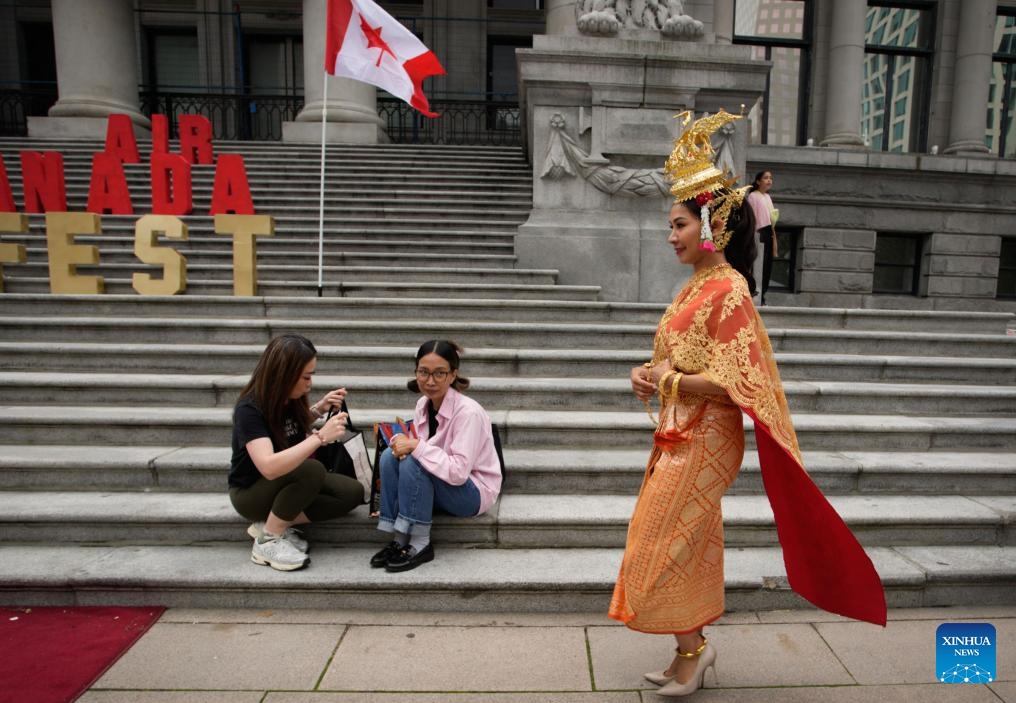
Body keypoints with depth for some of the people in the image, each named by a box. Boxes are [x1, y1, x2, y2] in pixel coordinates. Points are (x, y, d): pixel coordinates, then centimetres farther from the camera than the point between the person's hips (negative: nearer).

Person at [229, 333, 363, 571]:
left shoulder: (290, 399, -7)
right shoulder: (250, 409, -28)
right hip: (250, 492, -7)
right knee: (312, 470, -35)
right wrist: (320, 436, -42)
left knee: (353, 492, -14)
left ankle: (272, 523, -6)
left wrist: (319, 408, -1)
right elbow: (269, 467, -42)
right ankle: (268, 541, -17)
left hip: (288, 482, 7)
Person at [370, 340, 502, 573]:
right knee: (391, 455, -14)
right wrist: (404, 444, -18)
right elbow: (419, 448, 5)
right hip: (439, 482, 7)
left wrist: (417, 446, -30)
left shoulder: (468, 412, -24)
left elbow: (458, 472, -30)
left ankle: (420, 545, -16)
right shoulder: (423, 404, -2)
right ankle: (399, 540, -9)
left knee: (413, 463, -28)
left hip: (473, 493, -7)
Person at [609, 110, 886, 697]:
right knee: (686, 543, 17)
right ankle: (692, 650, 32)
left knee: (663, 544, 0)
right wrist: (649, 373, 0)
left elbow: (734, 383, -22)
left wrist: (669, 382, -15)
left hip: (703, 439, -9)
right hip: (681, 434, 9)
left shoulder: (728, 291, -17)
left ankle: (693, 648, 20)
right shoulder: (698, 285, 10)